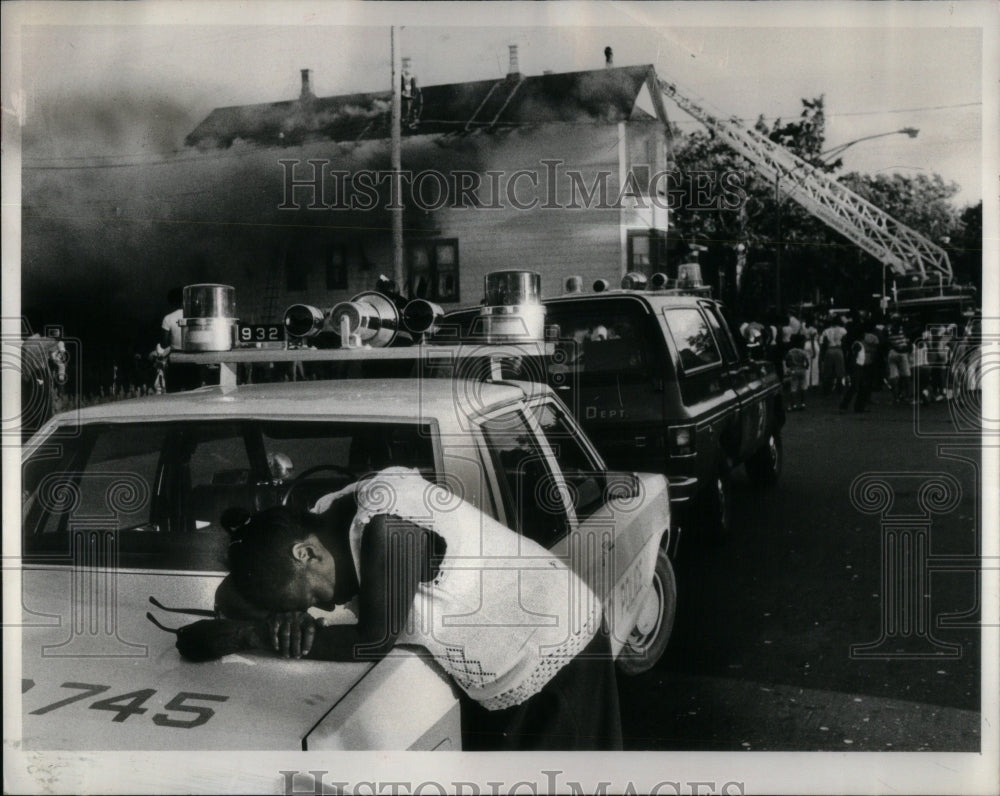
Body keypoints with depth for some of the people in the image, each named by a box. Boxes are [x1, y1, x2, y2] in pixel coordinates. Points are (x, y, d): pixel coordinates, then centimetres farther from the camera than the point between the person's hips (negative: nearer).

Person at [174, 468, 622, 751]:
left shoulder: (386, 523, -33)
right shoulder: (324, 520, -8)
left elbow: (373, 644, -25)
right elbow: (232, 594, 0)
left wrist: (250, 635, -22)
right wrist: (288, 620, -23)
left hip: (558, 663, -7)